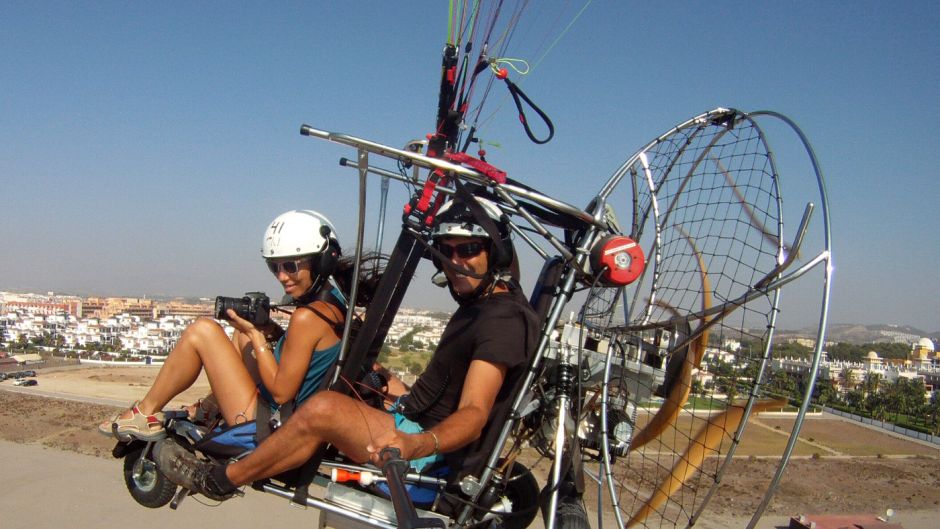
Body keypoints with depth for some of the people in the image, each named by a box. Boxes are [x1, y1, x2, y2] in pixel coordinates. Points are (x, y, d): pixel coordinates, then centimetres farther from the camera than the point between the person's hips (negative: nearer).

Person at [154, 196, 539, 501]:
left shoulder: (504, 318, -20)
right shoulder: (479, 303, 13)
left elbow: (474, 414, -31)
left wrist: (417, 444, -49)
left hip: (435, 451, -11)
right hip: (416, 427, 11)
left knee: (323, 408, -25)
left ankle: (218, 480, -4)